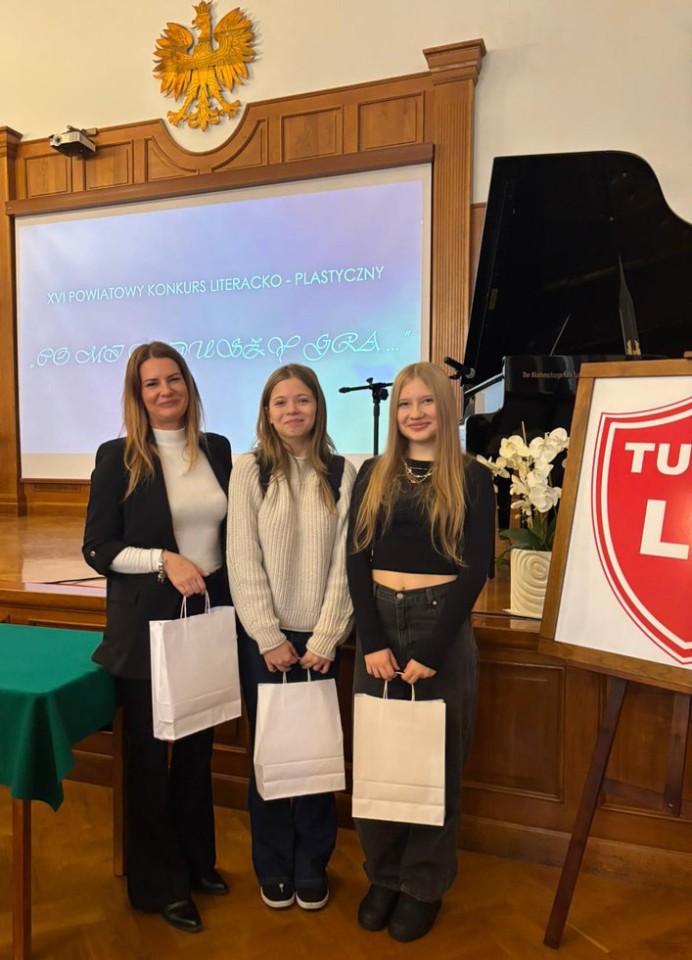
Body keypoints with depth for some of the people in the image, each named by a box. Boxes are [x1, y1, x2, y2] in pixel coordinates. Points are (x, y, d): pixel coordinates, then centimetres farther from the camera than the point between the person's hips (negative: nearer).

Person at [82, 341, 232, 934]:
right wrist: (164, 559, -21)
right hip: (147, 624, -4)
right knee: (149, 755, 10)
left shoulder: (218, 450, 4)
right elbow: (98, 549, -8)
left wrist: (237, 596, 6)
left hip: (210, 616, 4)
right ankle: (159, 884, 31)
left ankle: (196, 860, 40)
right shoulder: (119, 458, -7)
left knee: (198, 747, 18)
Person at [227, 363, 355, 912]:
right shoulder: (249, 471, -3)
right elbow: (243, 562, -6)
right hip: (263, 636, 0)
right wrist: (269, 638, -9)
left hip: (320, 638, 1)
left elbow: (345, 562, -3)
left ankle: (312, 868, 29)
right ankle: (274, 868, 29)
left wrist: (325, 639, -8)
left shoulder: (343, 474, -1)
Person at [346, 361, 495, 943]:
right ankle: (383, 875, 33)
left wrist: (428, 651, -13)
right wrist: (373, 642, -10)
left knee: (435, 760, 11)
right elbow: (357, 560, 1)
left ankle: (424, 884, 31)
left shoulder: (472, 479, -2)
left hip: (443, 629, -2)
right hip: (378, 626, 3)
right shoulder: (373, 475, 6)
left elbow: (475, 571, -7)